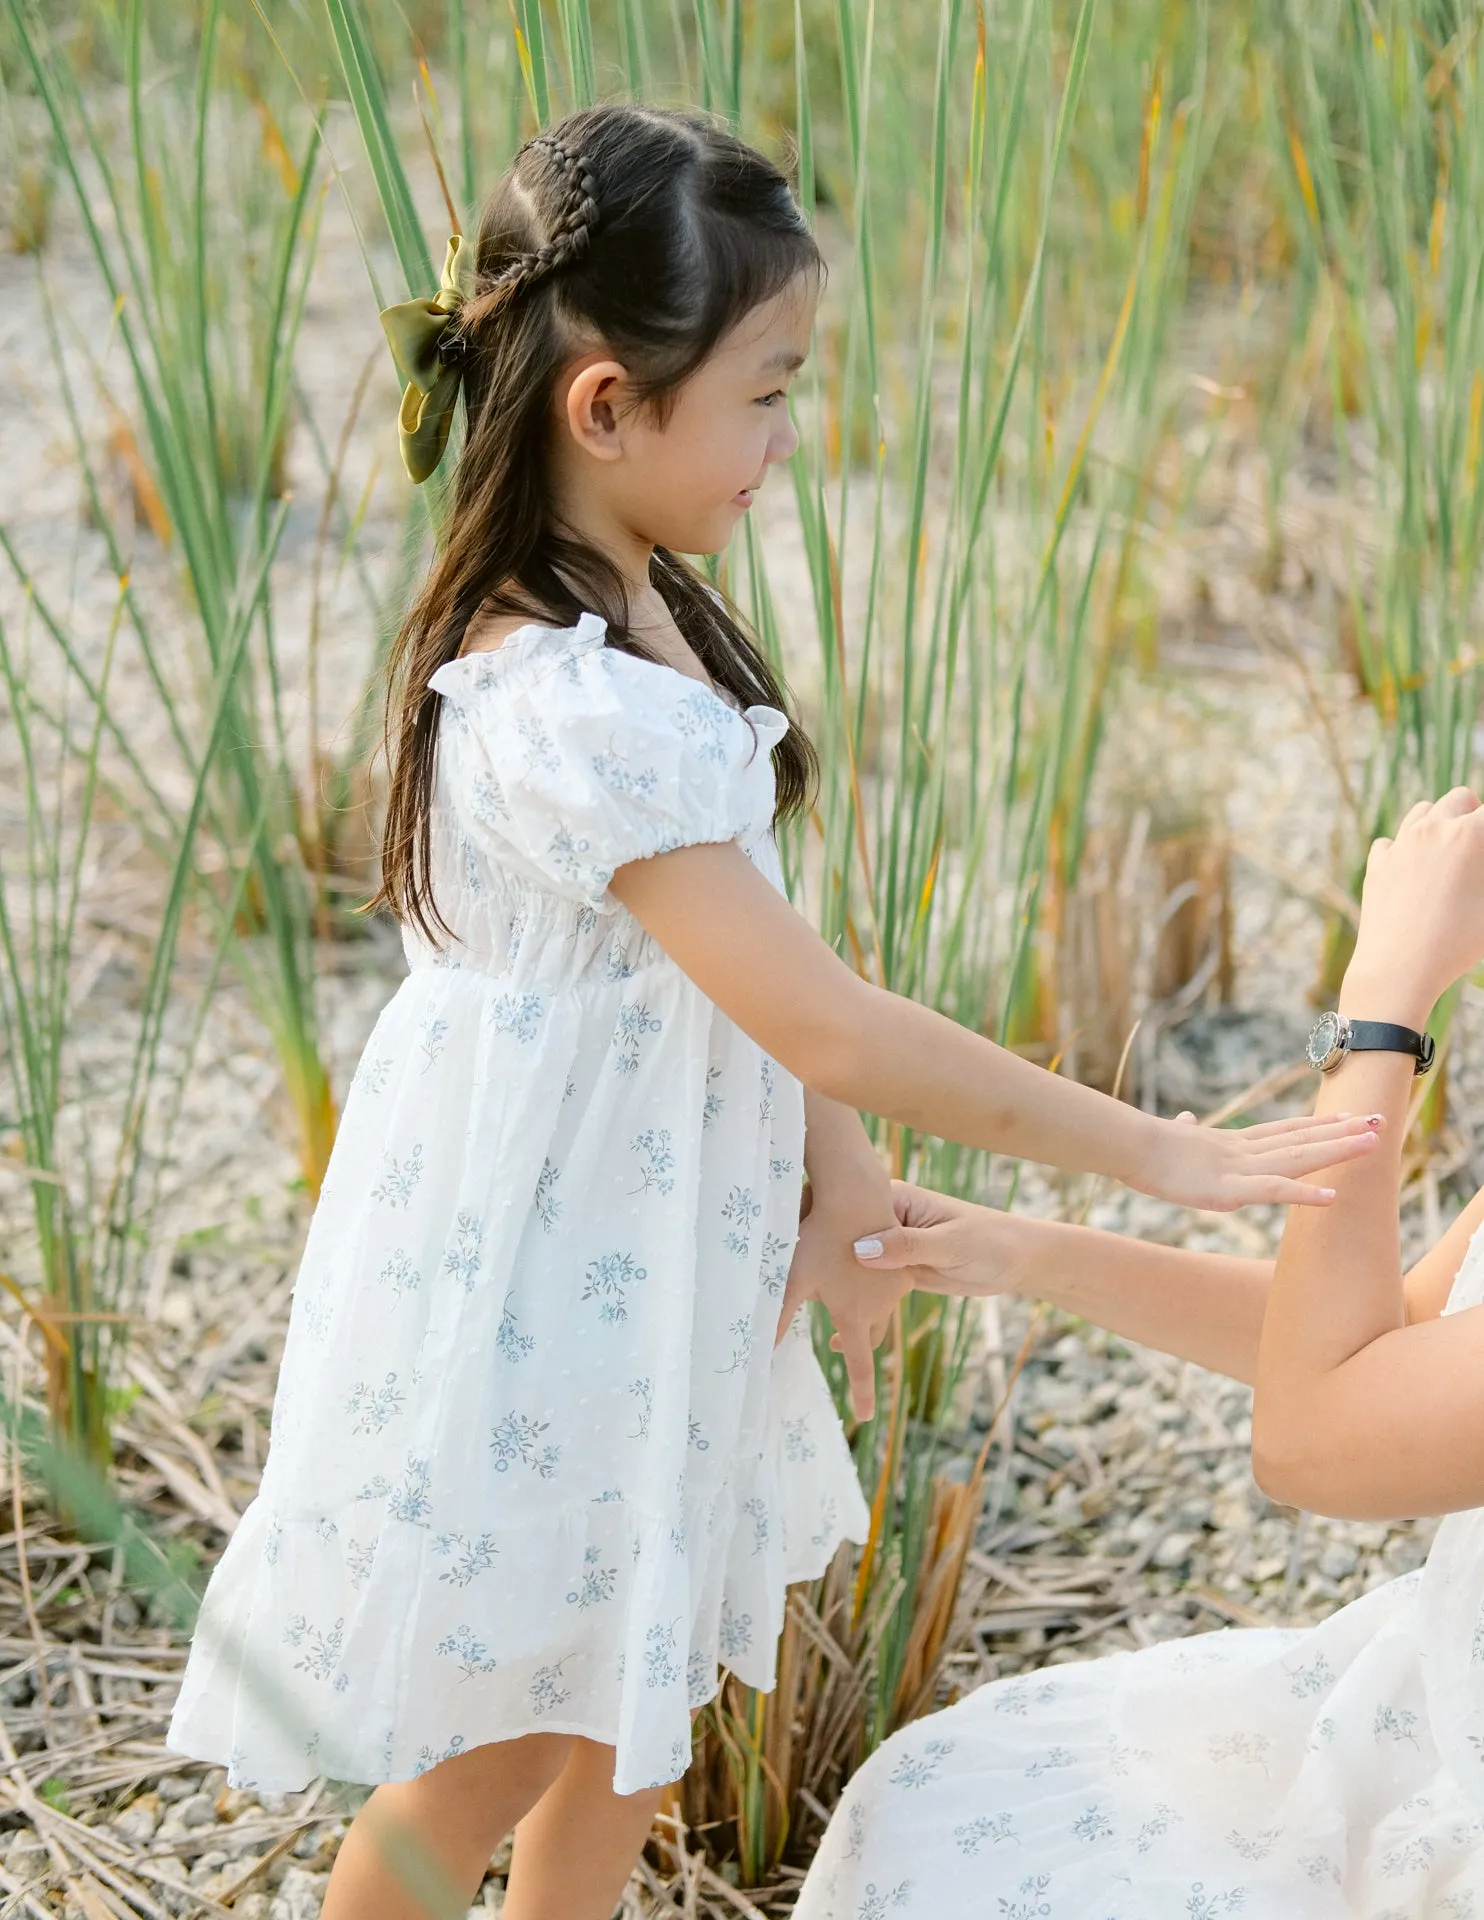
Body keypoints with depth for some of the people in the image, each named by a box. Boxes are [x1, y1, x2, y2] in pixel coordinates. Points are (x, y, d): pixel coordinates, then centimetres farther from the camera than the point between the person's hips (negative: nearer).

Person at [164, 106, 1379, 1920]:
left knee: (633, 1683, 23)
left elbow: (753, 935, 5)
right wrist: (1153, 1152, -23)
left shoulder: (637, 603, -1)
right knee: (505, 1739, 12)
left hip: (642, 1249, 9)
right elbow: (825, 1022, -29)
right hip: (539, 1276, -9)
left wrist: (834, 1158, -8)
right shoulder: (564, 710, -32)